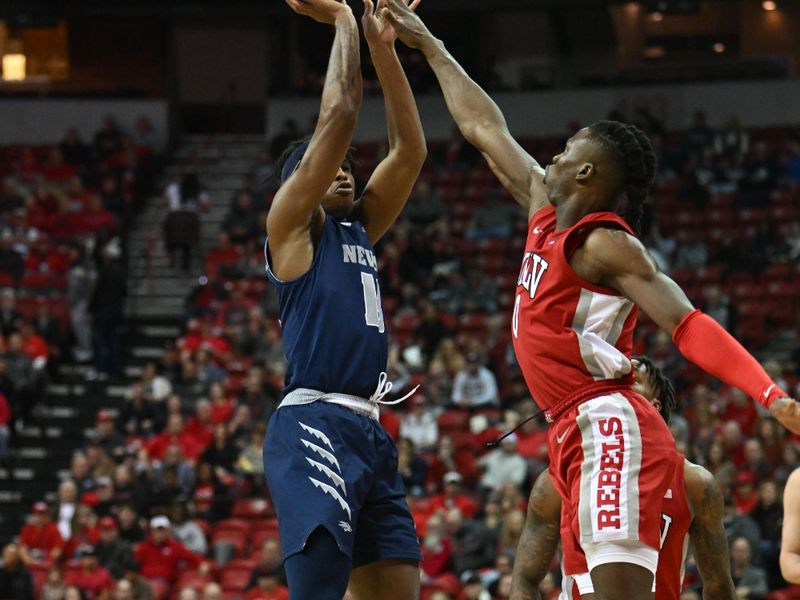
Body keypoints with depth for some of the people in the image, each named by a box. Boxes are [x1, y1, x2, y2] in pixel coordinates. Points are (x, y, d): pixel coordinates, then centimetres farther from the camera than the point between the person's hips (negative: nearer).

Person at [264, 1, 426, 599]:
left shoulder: (358, 230, 23)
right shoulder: (291, 224, 3)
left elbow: (410, 150, 18)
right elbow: (339, 114, -5)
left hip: (370, 432, 8)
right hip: (314, 427, -8)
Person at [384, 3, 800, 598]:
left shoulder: (606, 244, -8)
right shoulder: (546, 209, 16)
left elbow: (687, 324, -17)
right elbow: (486, 128, 27)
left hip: (610, 429, -9)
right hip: (580, 435, 9)